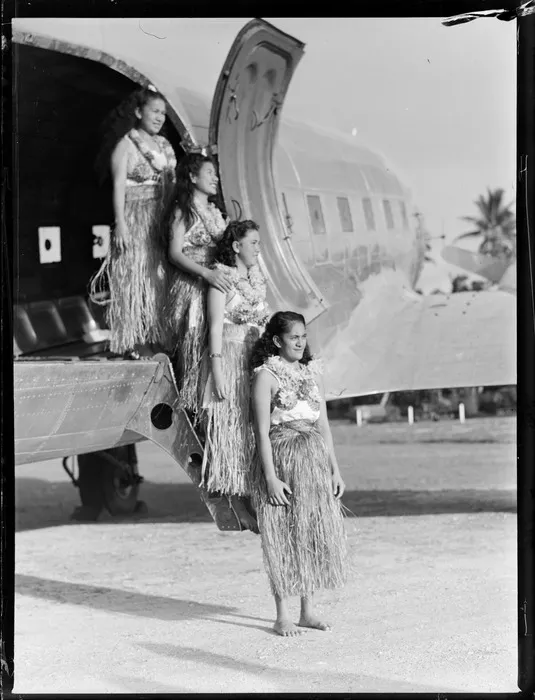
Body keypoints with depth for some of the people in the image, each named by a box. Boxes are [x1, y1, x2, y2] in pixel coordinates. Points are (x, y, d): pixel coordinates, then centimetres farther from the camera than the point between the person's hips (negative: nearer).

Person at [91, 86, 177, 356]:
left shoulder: (164, 144, 14)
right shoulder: (126, 144, -5)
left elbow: (171, 183, 15)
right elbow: (119, 185, -10)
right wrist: (120, 223, -17)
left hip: (161, 220, 6)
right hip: (135, 218, -6)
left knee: (159, 278, 4)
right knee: (133, 277, -5)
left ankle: (156, 338, 9)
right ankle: (129, 342, -1)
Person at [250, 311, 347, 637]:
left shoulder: (312, 371, 12)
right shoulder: (267, 374, -6)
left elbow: (324, 424, 14)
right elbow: (262, 431, -10)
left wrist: (335, 469, 10)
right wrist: (270, 478, -16)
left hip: (315, 460, 6)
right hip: (281, 458, -6)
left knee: (316, 533, 7)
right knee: (283, 536, 0)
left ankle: (308, 611, 17)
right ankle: (283, 616, 8)